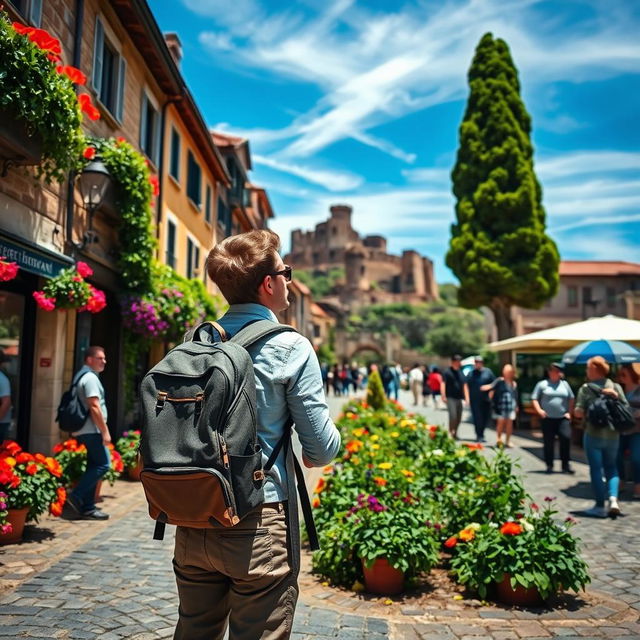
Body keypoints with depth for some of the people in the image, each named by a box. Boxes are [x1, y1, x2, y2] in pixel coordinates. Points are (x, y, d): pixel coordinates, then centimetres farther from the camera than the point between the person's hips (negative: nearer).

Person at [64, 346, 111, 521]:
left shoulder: (82, 376, 18)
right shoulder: (90, 377, -13)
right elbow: (94, 407, -20)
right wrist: (105, 431, -18)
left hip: (83, 430, 10)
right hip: (91, 430, -10)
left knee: (94, 466, 10)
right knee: (103, 464, -8)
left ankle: (87, 508, 11)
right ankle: (76, 497, -8)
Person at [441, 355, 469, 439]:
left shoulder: (461, 373, 14)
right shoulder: (447, 372, -4)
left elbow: (464, 385, 17)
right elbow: (443, 384, -9)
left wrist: (466, 397, 10)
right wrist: (443, 396, -18)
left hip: (459, 398, 6)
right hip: (450, 398, -6)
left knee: (459, 417, 9)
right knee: (453, 415, -16)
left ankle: (455, 433, 24)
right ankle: (450, 432, -5)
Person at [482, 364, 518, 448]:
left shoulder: (514, 384, 12)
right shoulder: (499, 381, -2)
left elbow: (516, 396, 19)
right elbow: (492, 386, -18)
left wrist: (516, 406, 20)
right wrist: (486, 387, -38)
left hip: (511, 406, 4)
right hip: (501, 405, -4)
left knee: (509, 423, 3)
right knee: (501, 422, -6)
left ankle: (507, 441, 12)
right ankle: (499, 439, 10)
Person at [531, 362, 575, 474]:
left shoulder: (565, 384, 12)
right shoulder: (542, 384, 4)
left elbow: (571, 399, 18)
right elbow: (534, 399, 4)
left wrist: (569, 412, 8)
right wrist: (539, 410, -9)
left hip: (563, 418, 2)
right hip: (548, 419, -2)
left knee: (566, 438, -10)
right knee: (548, 442, 2)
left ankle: (565, 464, 3)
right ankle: (549, 465, 13)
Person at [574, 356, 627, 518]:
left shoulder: (585, 388, -9)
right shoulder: (616, 387, 1)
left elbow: (579, 412, -13)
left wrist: (587, 413, 4)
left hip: (593, 434, -3)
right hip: (612, 434, 4)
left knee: (596, 469, 5)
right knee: (611, 467, 16)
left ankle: (600, 506, 8)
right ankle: (613, 499, -1)